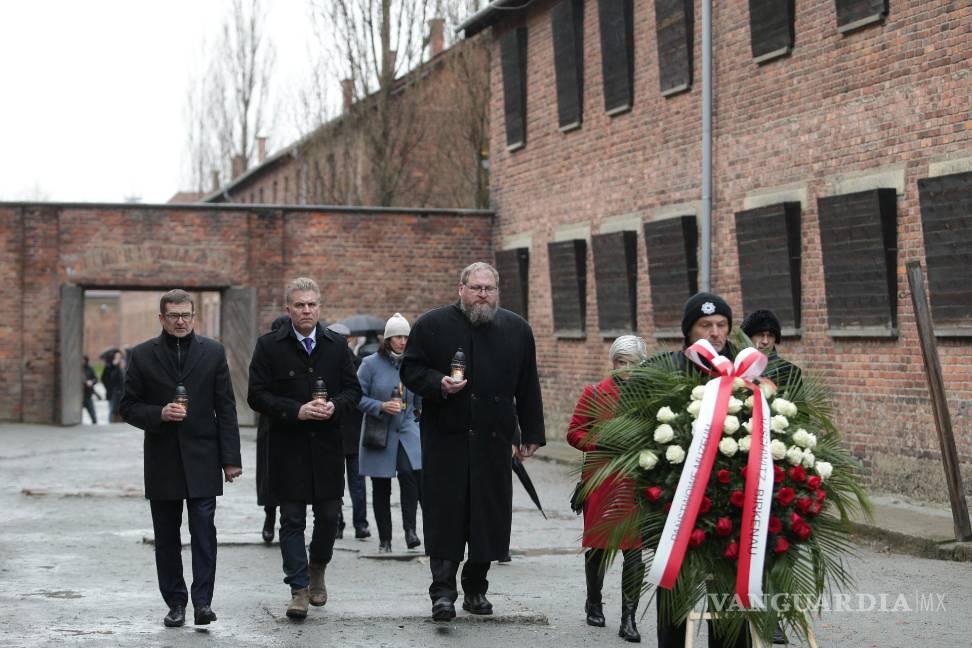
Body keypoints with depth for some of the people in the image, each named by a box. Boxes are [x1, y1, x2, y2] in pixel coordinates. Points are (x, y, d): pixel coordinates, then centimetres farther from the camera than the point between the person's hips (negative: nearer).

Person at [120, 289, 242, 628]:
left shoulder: (213, 352, 3)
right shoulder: (142, 355, 4)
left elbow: (225, 408, 3)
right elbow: (129, 406, 4)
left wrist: (230, 458, -2)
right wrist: (159, 414, -16)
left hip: (202, 459, -1)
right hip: (162, 460, 1)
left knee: (204, 531, -9)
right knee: (166, 537, 6)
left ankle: (203, 601, -6)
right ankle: (175, 603, 14)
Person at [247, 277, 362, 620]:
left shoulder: (337, 345, 7)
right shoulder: (269, 346, -2)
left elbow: (353, 389, 10)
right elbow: (257, 396, -5)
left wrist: (334, 406, -11)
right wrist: (296, 411, -16)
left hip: (327, 446, 3)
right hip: (288, 448, -2)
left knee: (329, 515, 8)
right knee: (292, 520, 0)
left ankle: (317, 569, 33)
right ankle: (299, 588, 6)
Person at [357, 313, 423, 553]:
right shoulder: (371, 364, -4)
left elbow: (421, 400, 18)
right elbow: (358, 397, -4)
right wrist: (382, 406, -15)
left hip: (407, 429, 1)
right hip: (378, 433, -1)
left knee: (411, 474, -23)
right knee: (381, 488, 5)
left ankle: (410, 529, -18)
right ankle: (384, 540, 16)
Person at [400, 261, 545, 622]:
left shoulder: (516, 329, 11)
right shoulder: (432, 325, 2)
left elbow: (528, 387, 14)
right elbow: (410, 371, 4)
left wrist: (532, 434, 12)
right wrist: (439, 384, -16)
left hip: (494, 440, 3)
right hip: (446, 439, -3)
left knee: (489, 517, 5)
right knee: (444, 514, -6)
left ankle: (475, 588, 17)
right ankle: (443, 591, -3)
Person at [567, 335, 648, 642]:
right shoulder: (595, 393, 3)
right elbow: (574, 433, 4)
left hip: (639, 484, 0)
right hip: (602, 481, 0)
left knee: (635, 549, -7)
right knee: (599, 544, 11)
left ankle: (629, 619, -2)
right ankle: (594, 603, 35)